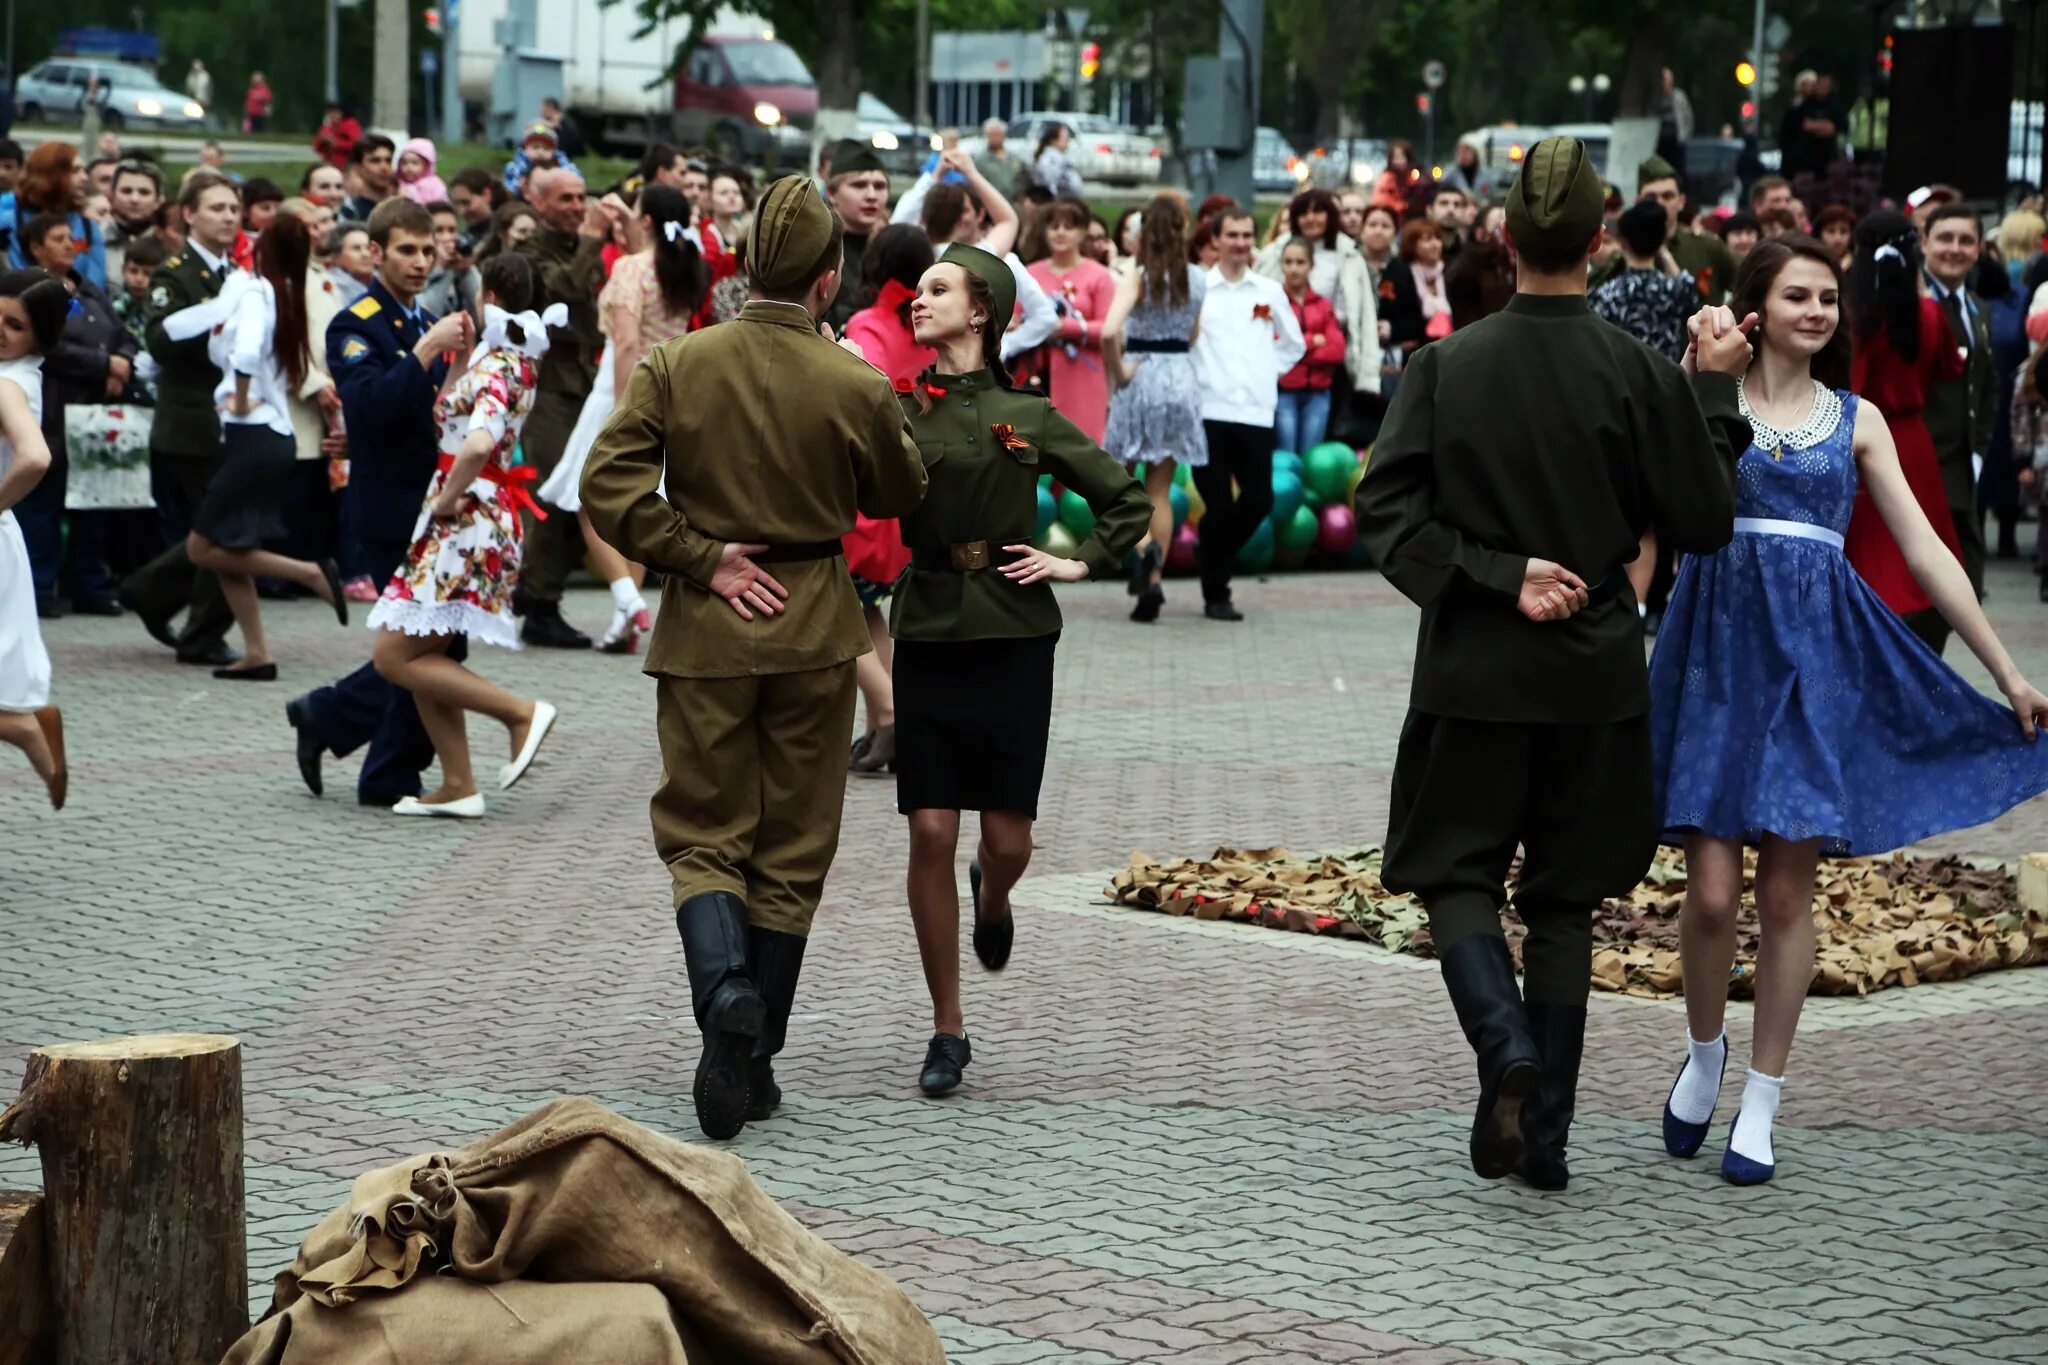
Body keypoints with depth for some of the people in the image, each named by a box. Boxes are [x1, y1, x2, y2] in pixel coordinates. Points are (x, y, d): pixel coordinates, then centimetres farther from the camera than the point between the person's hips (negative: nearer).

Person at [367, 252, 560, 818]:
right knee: (422, 656, 12)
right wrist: (458, 352, 8)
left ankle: (522, 712, -6)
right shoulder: (516, 361, 13)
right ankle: (457, 786, 13)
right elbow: (451, 411, 16)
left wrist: (447, 498, -18)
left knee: (396, 656, -6)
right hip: (485, 516, 10)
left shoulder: (496, 367, -17)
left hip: (464, 522, -10)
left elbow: (476, 446, -32)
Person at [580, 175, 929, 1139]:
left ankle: (726, 989, -20)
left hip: (704, 629, 0)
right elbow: (900, 499, 7)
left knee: (703, 835, 9)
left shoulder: (675, 366, -7)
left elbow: (608, 486, -12)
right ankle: (753, 1061, 14)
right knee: (792, 849, 11)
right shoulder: (857, 387, -9)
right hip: (814, 632, 0)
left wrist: (701, 556, -7)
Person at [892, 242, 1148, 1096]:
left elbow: (1128, 501, 10)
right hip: (927, 637, 0)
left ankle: (991, 898, 40)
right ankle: (947, 1032, 7)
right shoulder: (898, 412, 5)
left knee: (1008, 839, 0)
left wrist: (1081, 563, 2)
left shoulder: (1026, 418, 3)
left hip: (1012, 640, 0)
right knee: (931, 834, -4)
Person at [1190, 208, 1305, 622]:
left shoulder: (1270, 291, 12)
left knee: (1258, 501, 0)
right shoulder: (1197, 289, 2)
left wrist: (1269, 371, 11)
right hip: (1209, 410, -3)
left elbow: (1293, 343, 23)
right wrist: (1191, 376, -3)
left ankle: (1215, 557, 26)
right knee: (1218, 506, -2)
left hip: (1256, 412, 3)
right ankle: (1215, 595, 8)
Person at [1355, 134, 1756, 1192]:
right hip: (1595, 678, 1)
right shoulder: (1639, 376, -9)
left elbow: (1386, 512, -11)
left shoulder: (1444, 366, -6)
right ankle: (1545, 1135, 13)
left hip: (1472, 674, -1)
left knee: (1456, 871, 11)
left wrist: (1496, 576, -11)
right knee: (1564, 901, 11)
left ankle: (1508, 1050, -16)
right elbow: (1702, 523, -2)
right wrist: (1714, 394, 5)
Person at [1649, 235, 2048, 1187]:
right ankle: (1703, 1053, 23)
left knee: (1786, 891, 1)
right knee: (1713, 890, -6)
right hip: (1719, 644, -2)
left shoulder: (1856, 419, 12)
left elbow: (1924, 551, 11)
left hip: (1818, 654, 2)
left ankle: (1761, 1101, 13)